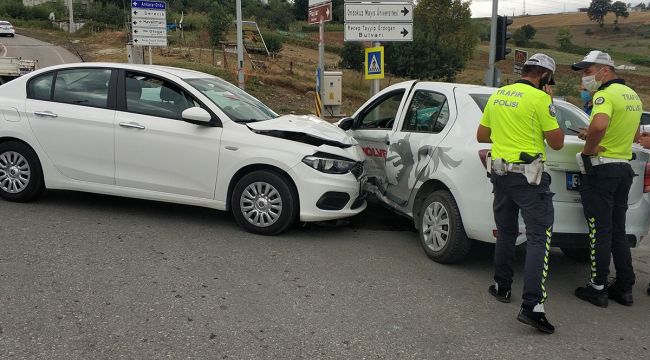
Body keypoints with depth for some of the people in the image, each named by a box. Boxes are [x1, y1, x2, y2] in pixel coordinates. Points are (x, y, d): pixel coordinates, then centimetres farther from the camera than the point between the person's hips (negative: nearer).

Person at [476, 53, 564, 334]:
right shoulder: (539, 98, -10)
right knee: (539, 238, -6)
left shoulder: (497, 96, 11)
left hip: (500, 171, 7)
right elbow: (556, 143, -5)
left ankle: (502, 287, 30)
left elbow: (481, 135, 19)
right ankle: (532, 306, -14)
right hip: (528, 176, -7)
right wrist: (550, 106, 2)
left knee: (506, 233, 20)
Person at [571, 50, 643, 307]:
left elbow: (599, 125, -36)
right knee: (618, 231, 15)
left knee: (599, 232, -1)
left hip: (601, 169, -9)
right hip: (624, 168, 9)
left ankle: (598, 288, 7)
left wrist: (588, 148, -18)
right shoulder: (632, 95, 14)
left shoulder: (606, 94, -15)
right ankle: (624, 288, 20)